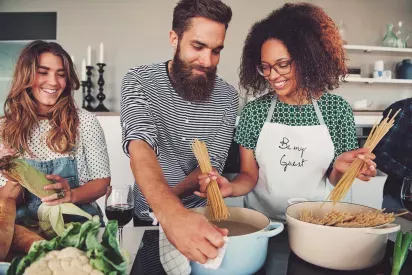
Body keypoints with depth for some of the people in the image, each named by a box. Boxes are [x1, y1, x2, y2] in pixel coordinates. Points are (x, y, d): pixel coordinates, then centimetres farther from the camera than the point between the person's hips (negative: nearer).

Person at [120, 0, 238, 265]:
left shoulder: (228, 97, -11)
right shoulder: (139, 81, -18)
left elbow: (211, 166, -13)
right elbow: (140, 147, -33)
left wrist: (163, 200, -28)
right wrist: (171, 212, -50)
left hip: (201, 215, 1)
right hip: (150, 216, -1)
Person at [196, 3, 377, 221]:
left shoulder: (337, 109, -4)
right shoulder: (254, 111, -5)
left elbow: (334, 180, 4)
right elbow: (249, 175, -1)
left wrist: (339, 168, -16)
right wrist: (231, 187, -20)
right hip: (262, 222, 0)